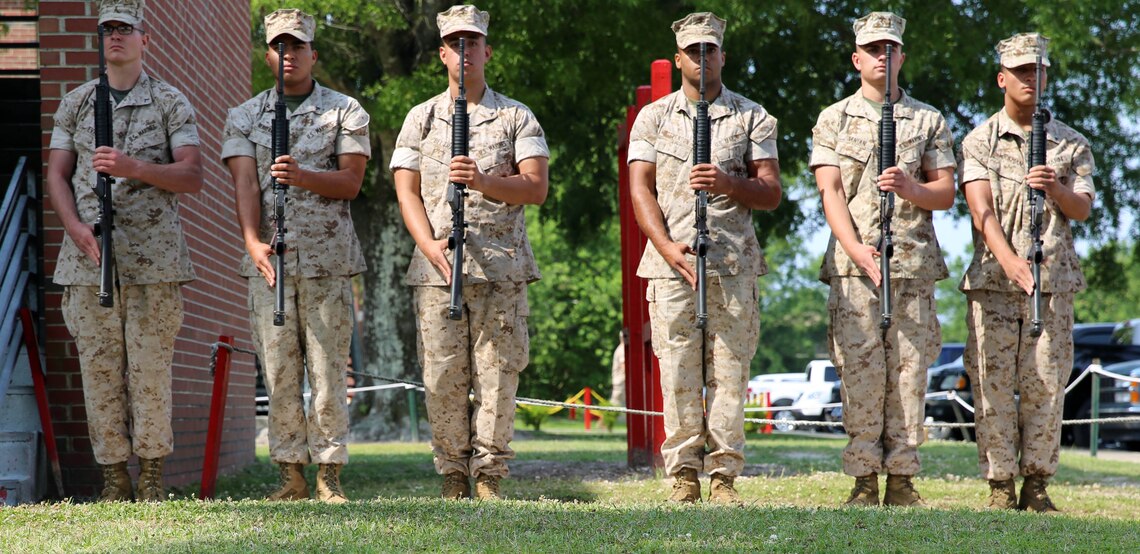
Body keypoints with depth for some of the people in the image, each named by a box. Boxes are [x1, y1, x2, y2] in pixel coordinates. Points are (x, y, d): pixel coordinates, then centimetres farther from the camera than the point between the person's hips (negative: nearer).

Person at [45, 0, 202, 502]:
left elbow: (191, 177, -2)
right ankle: (114, 476, 7)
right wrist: (75, 227, -8)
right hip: (88, 255, 2)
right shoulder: (76, 103, 14)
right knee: (98, 367, 1)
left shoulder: (170, 103, 6)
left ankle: (152, 476, 5)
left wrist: (133, 168, -18)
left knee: (150, 366, -2)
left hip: (153, 257, -2)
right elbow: (57, 174, 10)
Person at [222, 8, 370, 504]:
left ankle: (329, 475, 3)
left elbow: (351, 181, -2)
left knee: (327, 370, -2)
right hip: (268, 260, 2)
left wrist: (302, 176, -20)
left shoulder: (345, 111, 7)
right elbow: (245, 184, -2)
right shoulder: (244, 117, 11)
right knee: (279, 372, 2)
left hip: (328, 260, -2)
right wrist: (253, 241, -17)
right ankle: (291, 473, 9)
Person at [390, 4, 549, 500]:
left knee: (497, 374, -3)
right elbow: (407, 192, 7)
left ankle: (490, 477, 4)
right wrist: (430, 245, -10)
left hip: (501, 267, -1)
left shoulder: (516, 117, 10)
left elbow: (536, 188, 0)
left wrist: (483, 182, -17)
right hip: (436, 268, 1)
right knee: (442, 377, -1)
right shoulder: (421, 119, 13)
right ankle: (452, 476, 9)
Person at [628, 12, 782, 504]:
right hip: (671, 260, 0)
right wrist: (667, 246, -10)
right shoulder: (653, 117, 12)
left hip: (734, 263, 0)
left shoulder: (752, 117, 11)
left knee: (729, 371, -2)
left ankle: (724, 474, 2)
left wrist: (727, 183, -14)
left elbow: (771, 193, 6)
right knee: (678, 371, -2)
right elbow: (640, 190, 4)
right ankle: (683, 474, 3)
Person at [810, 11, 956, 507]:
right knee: (860, 373, -4)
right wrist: (856, 249, -14)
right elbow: (830, 192, 0)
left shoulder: (929, 121, 13)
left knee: (909, 372, -1)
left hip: (914, 265, 1)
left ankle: (902, 480, 5)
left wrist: (909, 188, -14)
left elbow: (946, 194, 9)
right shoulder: (834, 119, 10)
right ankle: (864, 482, 1)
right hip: (853, 266, -1)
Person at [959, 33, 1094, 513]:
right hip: (993, 280, -1)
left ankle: (1037, 483, 5)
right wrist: (1010, 261, -22)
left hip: (1053, 279, 1)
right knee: (993, 384, -3)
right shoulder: (980, 142, 6)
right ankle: (1000, 485, 2)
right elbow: (981, 210, -7)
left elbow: (1082, 209, 6)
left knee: (1046, 384, -1)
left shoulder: (1071, 144, 13)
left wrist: (1055, 189, -17)